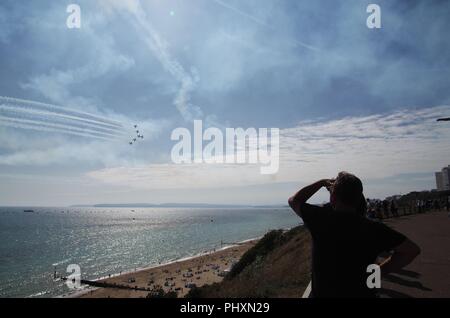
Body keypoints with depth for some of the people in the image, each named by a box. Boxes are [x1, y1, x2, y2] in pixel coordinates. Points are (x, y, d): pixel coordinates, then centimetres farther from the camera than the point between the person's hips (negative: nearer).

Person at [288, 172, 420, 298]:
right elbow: (412, 250, -6)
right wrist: (379, 271, -2)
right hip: (363, 293, 2)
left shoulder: (322, 218, -18)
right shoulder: (374, 229, -12)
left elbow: (293, 201, -1)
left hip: (323, 293, -1)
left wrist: (322, 182, 6)